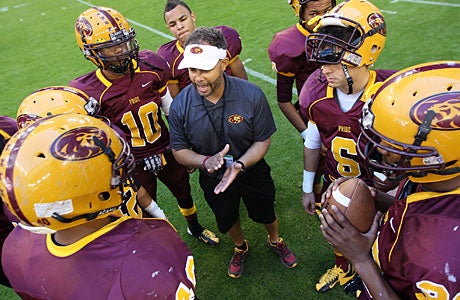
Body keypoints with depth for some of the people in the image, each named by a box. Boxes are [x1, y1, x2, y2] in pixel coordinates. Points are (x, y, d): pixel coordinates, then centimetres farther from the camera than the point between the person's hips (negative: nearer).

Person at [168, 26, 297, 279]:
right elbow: (179, 150, -12)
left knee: (266, 213, 24)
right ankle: (240, 248, 62)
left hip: (252, 171, -1)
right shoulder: (180, 105, -24)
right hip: (213, 179, 1)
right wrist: (206, 161, -32)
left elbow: (262, 140, -17)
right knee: (228, 220, 26)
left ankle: (275, 241, 61)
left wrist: (239, 165, -34)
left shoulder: (251, 95, -27)